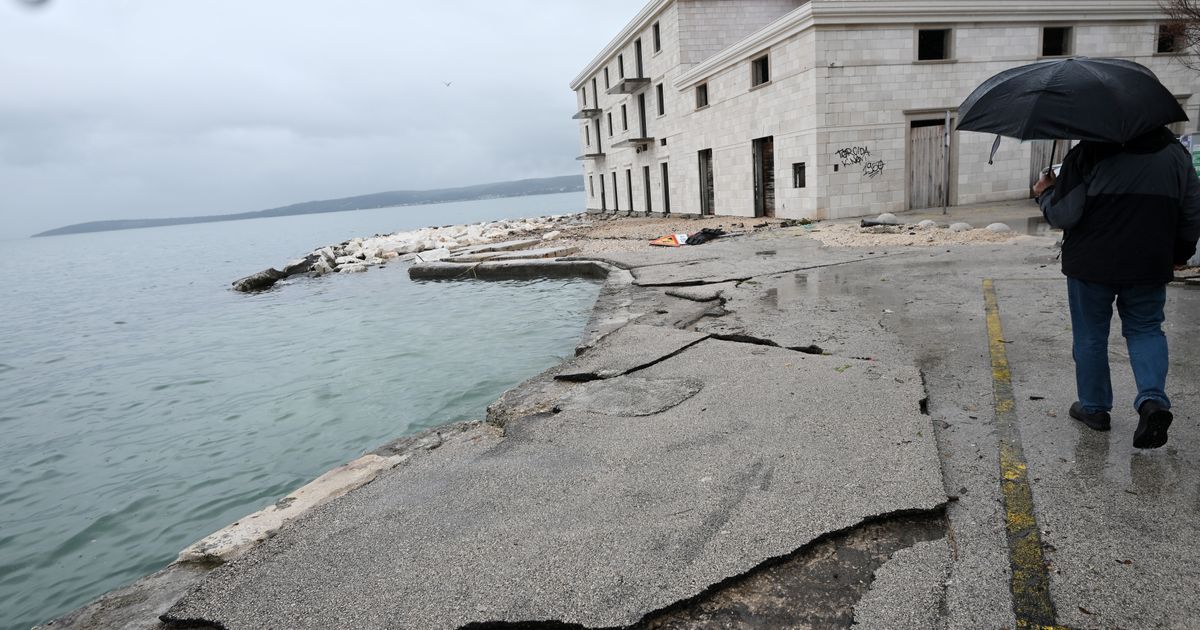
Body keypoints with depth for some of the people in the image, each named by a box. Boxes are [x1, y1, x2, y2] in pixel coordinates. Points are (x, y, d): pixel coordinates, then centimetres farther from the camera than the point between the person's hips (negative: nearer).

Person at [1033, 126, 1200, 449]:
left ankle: (1094, 407, 21)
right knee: (1145, 329, 17)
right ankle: (1153, 398, -4)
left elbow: (1062, 215, -13)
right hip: (1150, 265, 4)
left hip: (1091, 264, -4)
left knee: (1090, 335, 10)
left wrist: (1045, 193, 7)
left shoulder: (1088, 152, -11)